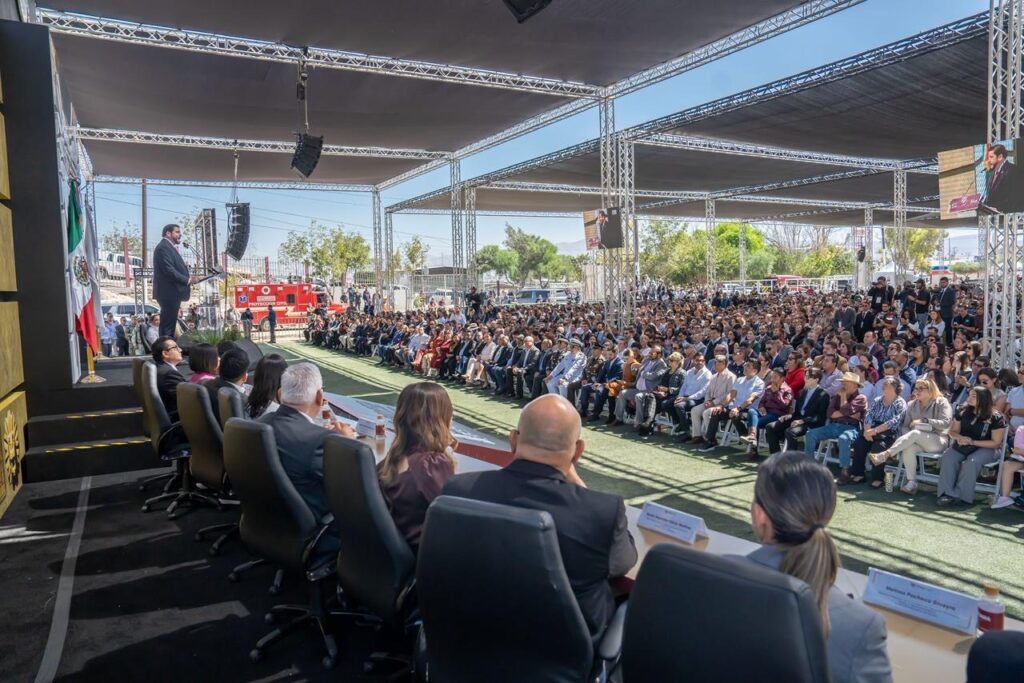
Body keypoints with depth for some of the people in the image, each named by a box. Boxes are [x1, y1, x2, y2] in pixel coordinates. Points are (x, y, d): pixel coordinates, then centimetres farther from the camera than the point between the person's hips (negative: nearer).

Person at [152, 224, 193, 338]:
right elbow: (169, 270, -20)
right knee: (167, 328, -10)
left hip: (172, 294, 10)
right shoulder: (163, 247, -11)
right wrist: (188, 280, -17)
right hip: (169, 293, -10)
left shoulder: (170, 248, 21)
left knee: (170, 327, 11)